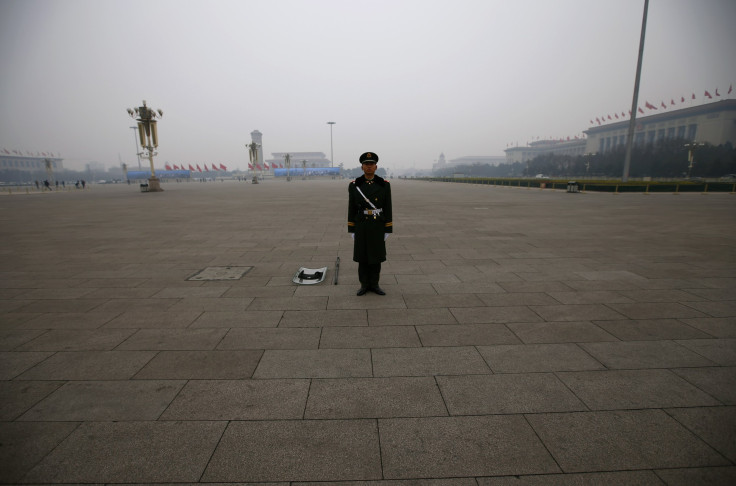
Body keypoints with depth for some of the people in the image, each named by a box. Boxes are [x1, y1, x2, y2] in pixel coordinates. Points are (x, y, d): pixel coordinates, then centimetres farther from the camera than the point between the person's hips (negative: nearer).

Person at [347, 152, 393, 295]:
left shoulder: (384, 185, -3)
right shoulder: (354, 185, -2)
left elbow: (388, 209, -2)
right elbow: (351, 209, 1)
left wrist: (388, 230, -3)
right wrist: (351, 230, -1)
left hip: (378, 226, 0)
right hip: (361, 226, 0)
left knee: (376, 255, 7)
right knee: (362, 256, 6)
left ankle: (374, 285, 21)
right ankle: (364, 285, 20)